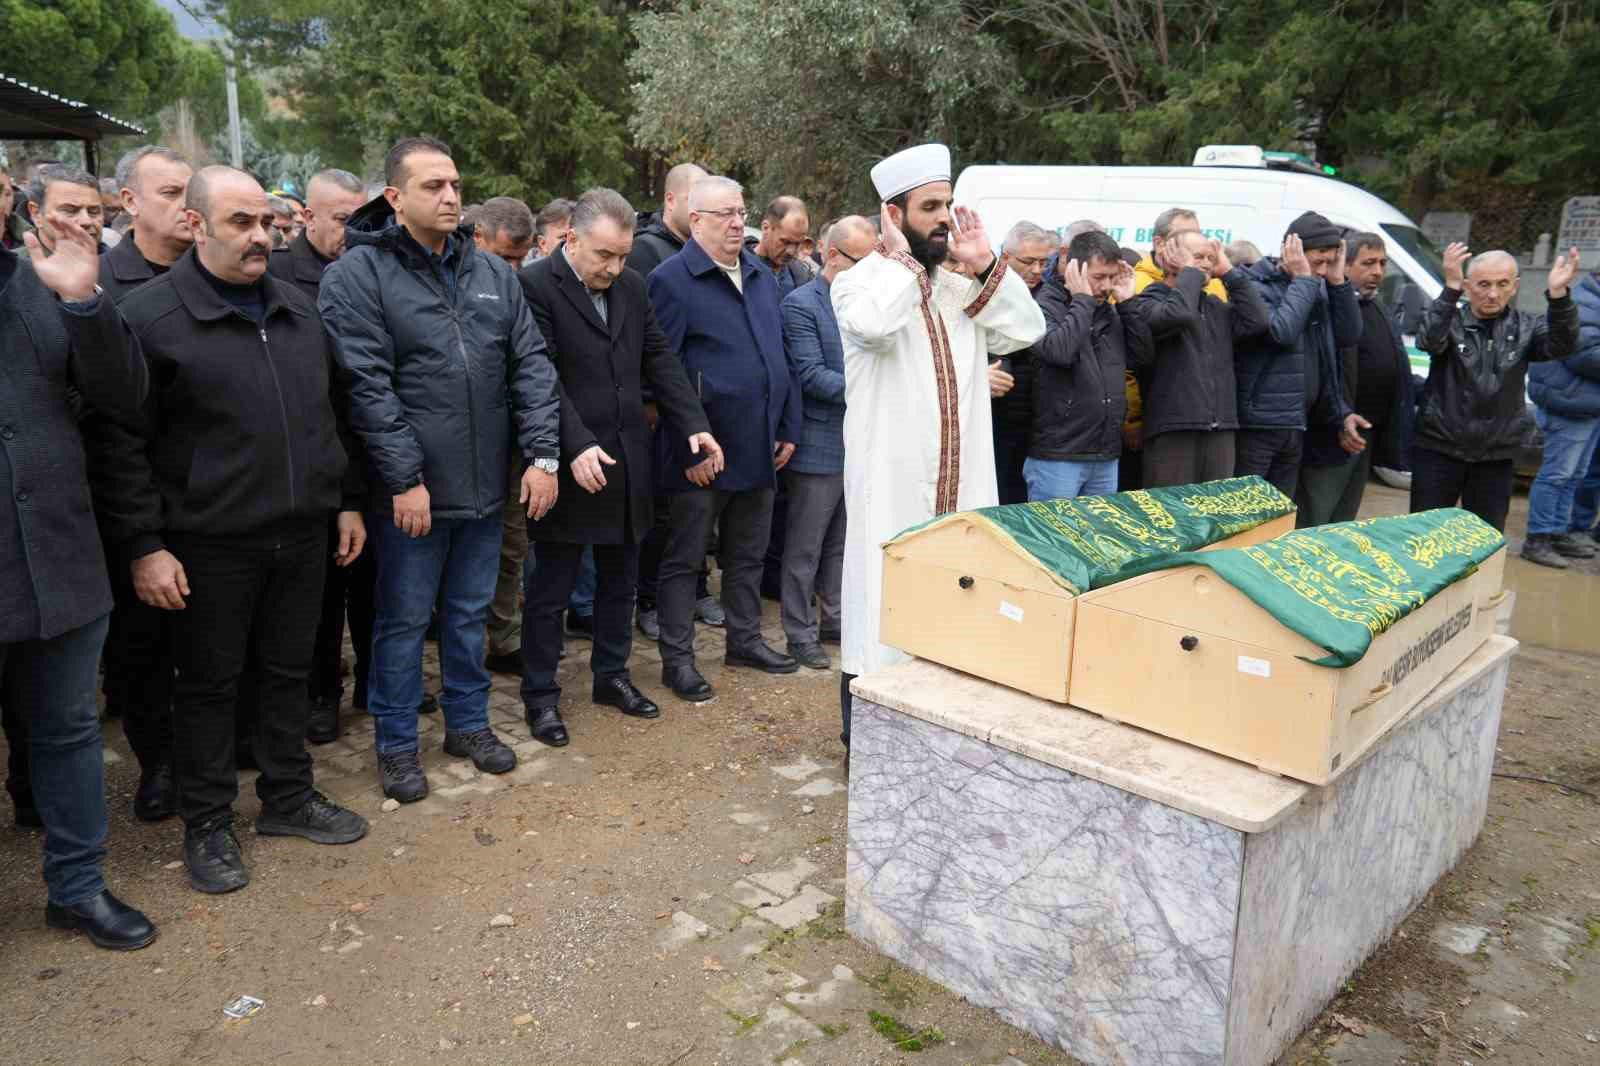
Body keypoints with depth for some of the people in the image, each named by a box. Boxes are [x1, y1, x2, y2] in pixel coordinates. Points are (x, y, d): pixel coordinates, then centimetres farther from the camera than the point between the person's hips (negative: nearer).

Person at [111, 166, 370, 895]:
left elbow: (327, 417, 17)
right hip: (210, 544, -5)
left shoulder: (297, 309, 10)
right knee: (209, 683, 9)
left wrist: (347, 501, 13)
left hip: (303, 534, 5)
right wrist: (146, 544, -12)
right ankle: (207, 825, 24)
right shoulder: (149, 315, -8)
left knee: (289, 670, 16)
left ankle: (288, 797, 32)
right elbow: (124, 444, -8)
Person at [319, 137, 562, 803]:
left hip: (485, 486, 5)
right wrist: (405, 479, -18)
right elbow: (367, 386, -15)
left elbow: (530, 366, 5)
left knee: (470, 613, 18)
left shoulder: (493, 273, 7)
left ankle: (468, 722, 35)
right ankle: (396, 744, 26)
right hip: (411, 491, -4)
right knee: (404, 619, 9)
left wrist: (542, 454, -3)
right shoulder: (357, 276, -9)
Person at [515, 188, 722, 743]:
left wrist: (694, 424, -3)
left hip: (627, 460, 6)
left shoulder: (631, 285, 8)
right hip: (570, 464, -6)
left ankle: (611, 675, 33)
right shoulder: (535, 286, -12)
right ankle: (540, 694, 19)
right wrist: (577, 446, -26)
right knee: (551, 587, 5)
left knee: (620, 578, 17)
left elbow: (659, 358, 8)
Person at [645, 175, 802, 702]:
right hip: (702, 454, -6)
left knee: (749, 553, 18)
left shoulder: (762, 276, 12)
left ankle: (745, 639, 33)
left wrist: (789, 428, 10)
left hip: (759, 448, 7)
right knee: (684, 559, 6)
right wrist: (690, 448, -17)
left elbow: (781, 357, 17)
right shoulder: (671, 280, -10)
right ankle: (677, 659, 16)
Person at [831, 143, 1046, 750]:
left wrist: (985, 265, -1)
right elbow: (874, 325, -28)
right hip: (891, 487, -6)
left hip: (961, 487, 6)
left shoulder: (963, 290, 14)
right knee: (884, 621, 0)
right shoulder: (860, 283, -5)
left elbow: (1028, 329, 4)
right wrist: (901, 255, -13)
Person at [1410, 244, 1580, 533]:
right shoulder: (1449, 320, -4)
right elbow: (1428, 340, -25)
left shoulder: (1526, 326, 3)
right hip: (1438, 450, -2)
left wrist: (1558, 296, -33)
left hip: (1496, 457, 3)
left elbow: (1562, 345, -15)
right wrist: (1450, 288, -38)